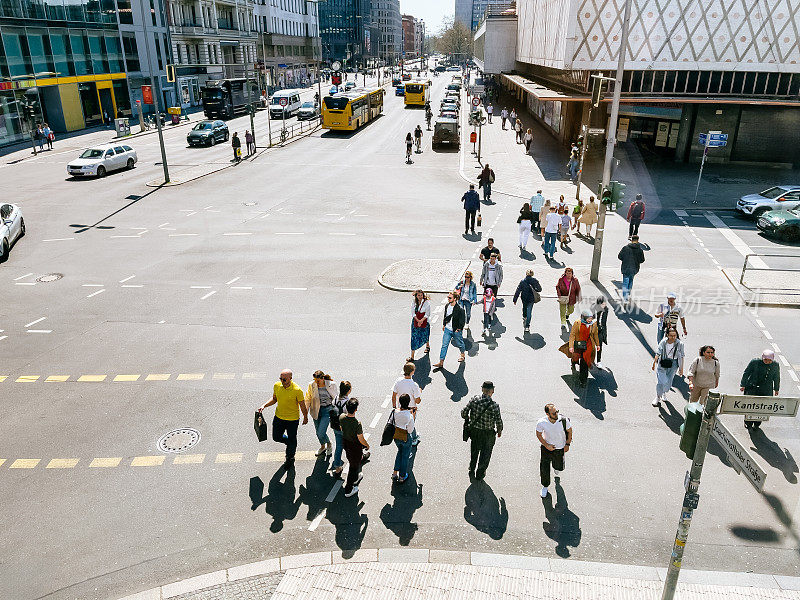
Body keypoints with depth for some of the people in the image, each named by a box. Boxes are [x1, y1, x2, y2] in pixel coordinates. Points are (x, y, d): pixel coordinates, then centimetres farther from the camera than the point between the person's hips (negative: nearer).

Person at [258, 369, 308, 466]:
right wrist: (264, 406, -9)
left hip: (292, 419, -4)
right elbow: (274, 399, 5)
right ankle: (289, 442, 46)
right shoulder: (277, 385, -11)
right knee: (276, 437, 14)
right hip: (279, 417, 4)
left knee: (292, 439, 12)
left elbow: (302, 405, -12)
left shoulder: (297, 390, -25)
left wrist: (305, 417, -1)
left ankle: (290, 458, 39)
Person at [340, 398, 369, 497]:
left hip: (345, 442, 6)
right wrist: (367, 445, -3)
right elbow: (361, 439, -23)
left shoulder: (341, 417, -19)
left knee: (352, 463, 31)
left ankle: (355, 477, 55)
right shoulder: (357, 424, -36)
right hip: (355, 446, -6)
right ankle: (348, 490, 28)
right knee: (354, 466, 14)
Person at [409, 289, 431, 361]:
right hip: (415, 321, 2)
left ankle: (427, 346, 50)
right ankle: (412, 356, -3)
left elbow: (427, 314, -12)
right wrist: (418, 321, -16)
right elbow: (413, 314, -2)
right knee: (414, 337, -3)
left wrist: (421, 321, -22)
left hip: (425, 321, -2)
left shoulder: (426, 302, -10)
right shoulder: (413, 303, 1)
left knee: (425, 336, 14)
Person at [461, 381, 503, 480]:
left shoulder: (474, 400, -16)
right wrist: (499, 431, 4)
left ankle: (472, 471, 44)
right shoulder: (494, 406, -24)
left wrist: (467, 419, 8)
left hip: (474, 430, 3)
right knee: (485, 453, 21)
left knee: (474, 451, 28)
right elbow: (499, 422, -16)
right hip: (488, 433, -3)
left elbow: (464, 412, -13)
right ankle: (480, 473, 35)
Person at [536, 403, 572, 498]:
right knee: (544, 468, 1)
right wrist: (546, 445, -14)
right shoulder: (541, 422, -27)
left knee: (559, 467, 20)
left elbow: (569, 431, -6)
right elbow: (538, 435, -8)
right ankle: (545, 487, 29)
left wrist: (567, 444, -3)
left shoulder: (563, 420, -27)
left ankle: (556, 470, 60)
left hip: (560, 448, 1)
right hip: (547, 447, -1)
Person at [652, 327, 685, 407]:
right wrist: (654, 363, -5)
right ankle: (658, 397, 15)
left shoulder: (680, 344, -12)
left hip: (673, 364, 1)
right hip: (663, 363, -1)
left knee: (669, 381, 13)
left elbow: (681, 357, -3)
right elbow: (658, 353, -6)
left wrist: (681, 369, 0)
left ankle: (664, 392, 43)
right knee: (661, 381, -4)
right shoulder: (663, 342, -14)